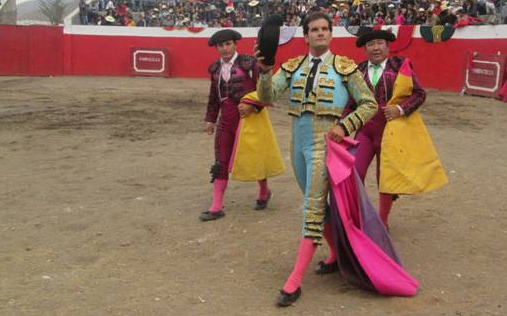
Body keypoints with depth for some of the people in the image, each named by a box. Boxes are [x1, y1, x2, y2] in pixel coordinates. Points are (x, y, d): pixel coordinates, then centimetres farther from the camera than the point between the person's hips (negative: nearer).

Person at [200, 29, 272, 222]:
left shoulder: (248, 63, -9)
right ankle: (217, 207, 8)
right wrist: (210, 120, 16)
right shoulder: (216, 68, 7)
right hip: (226, 119, 5)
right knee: (221, 162, 3)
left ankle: (264, 193, 35)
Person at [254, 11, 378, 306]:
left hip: (324, 141, -5)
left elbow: (370, 104, 0)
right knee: (318, 204, 16)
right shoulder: (292, 67, 7)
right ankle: (337, 255, 36)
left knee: (313, 207, -9)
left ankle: (295, 281, -9)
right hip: (299, 141, 5)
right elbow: (267, 97, -5)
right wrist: (265, 71, -24)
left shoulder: (344, 67, -2)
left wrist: (345, 126, -14)